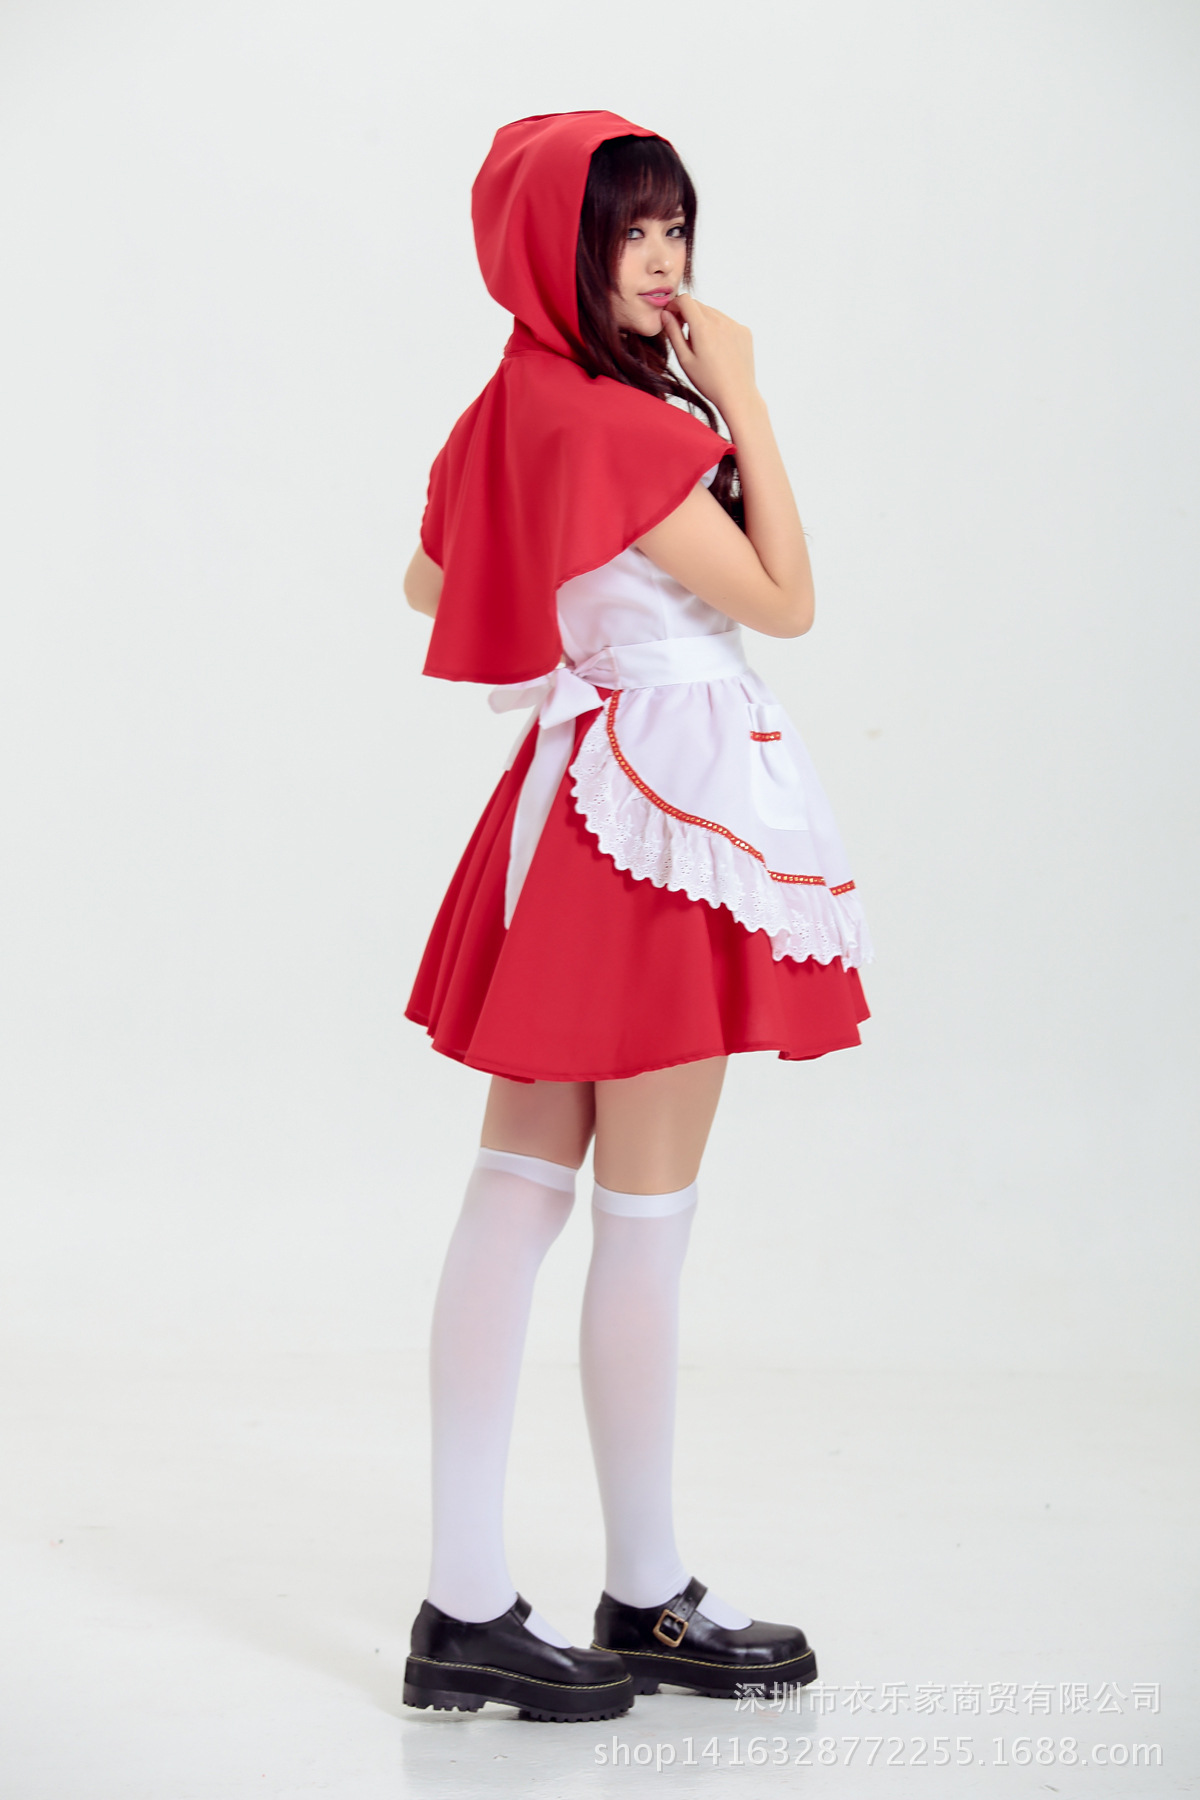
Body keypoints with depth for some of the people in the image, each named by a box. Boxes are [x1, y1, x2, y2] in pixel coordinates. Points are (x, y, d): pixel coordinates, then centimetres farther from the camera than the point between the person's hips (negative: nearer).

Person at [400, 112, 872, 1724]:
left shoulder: (514, 405, 10)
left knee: (520, 1193, 7)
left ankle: (467, 1607, 13)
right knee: (646, 1219, 1)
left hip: (581, 804, 10)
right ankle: (648, 1600, 14)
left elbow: (429, 580, 26)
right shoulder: (610, 422, -18)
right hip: (668, 809, -10)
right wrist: (742, 399, -8)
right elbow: (783, 599, -13)